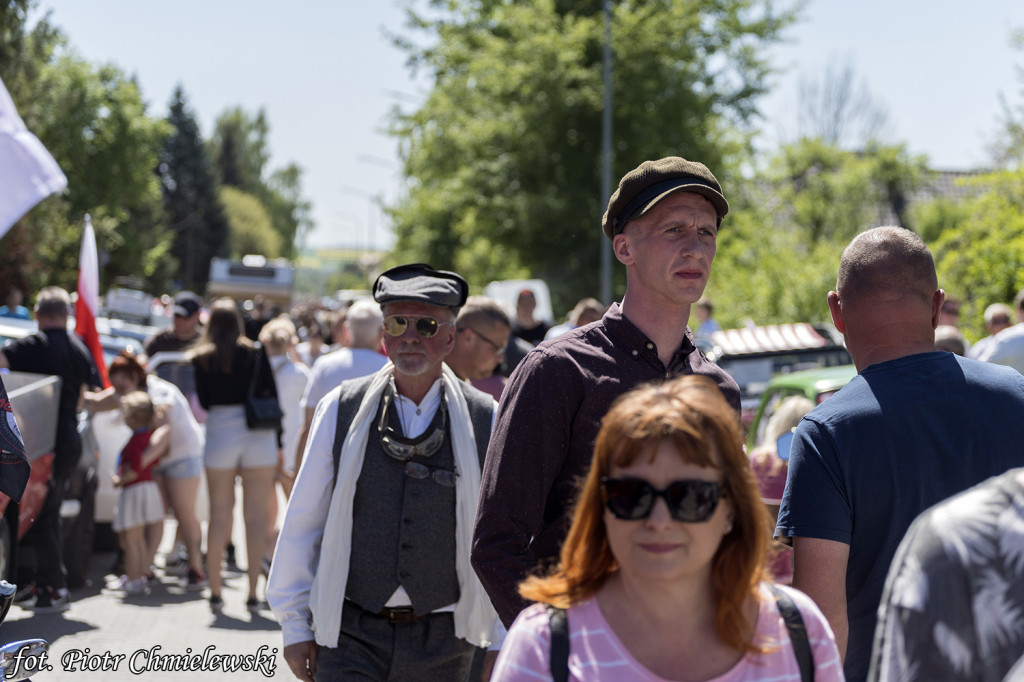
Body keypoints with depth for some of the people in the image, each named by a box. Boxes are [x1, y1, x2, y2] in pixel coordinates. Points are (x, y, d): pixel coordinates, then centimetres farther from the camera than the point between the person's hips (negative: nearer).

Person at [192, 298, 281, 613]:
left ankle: (215, 592, 12)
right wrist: (279, 444, 7)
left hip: (219, 433, 0)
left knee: (219, 514, 9)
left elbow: (204, 402, 2)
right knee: (255, 514, 3)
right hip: (259, 436, 0)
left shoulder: (201, 359, 0)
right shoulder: (256, 353, 0)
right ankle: (253, 593, 3)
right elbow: (271, 396, 1)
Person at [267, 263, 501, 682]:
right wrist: (295, 625, 7)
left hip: (443, 642, 1)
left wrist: (498, 645, 2)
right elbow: (302, 522, 7)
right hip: (352, 635, 0)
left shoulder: (486, 422, 2)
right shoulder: (340, 411, 3)